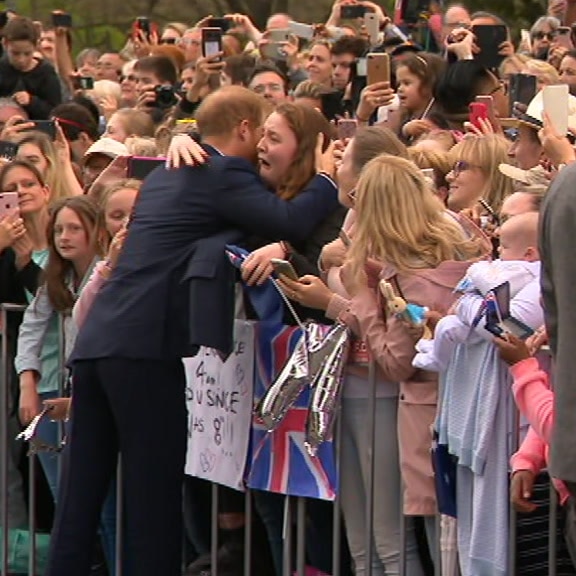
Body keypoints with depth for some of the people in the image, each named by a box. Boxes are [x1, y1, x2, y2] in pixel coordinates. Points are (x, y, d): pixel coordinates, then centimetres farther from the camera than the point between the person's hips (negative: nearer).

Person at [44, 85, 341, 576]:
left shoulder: (167, 174, 23)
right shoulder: (225, 176, -5)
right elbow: (290, 222, -17)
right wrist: (328, 180, -1)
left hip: (98, 339, 8)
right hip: (144, 345, -8)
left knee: (80, 495, 9)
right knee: (155, 488, -2)